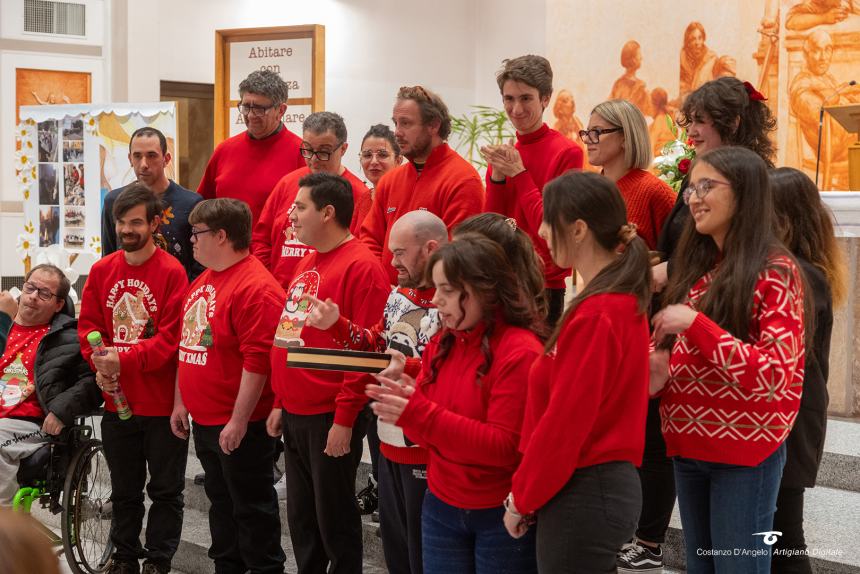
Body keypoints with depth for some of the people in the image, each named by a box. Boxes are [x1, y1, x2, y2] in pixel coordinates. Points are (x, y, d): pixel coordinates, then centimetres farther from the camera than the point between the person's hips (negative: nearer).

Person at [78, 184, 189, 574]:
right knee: (124, 489, 17)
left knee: (165, 489, 7)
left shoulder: (172, 272, -11)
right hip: (116, 400, 5)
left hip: (162, 403, -5)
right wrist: (100, 366, -12)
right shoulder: (101, 271, 4)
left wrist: (123, 360, -23)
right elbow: (88, 326, 4)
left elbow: (171, 337, -16)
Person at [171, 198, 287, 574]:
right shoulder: (201, 282, 12)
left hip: (239, 425, -9)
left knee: (252, 507, 2)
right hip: (203, 419, 9)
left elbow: (257, 360, -23)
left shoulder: (255, 287, -19)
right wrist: (181, 401, 18)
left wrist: (239, 420, -22)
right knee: (221, 501, 19)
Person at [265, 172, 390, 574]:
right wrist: (281, 402, 17)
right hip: (295, 415, 9)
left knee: (334, 520, 2)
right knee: (300, 518, 15)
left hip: (331, 418, -8)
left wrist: (345, 419, -19)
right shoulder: (308, 263, 14)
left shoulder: (361, 267, -14)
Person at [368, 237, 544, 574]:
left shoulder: (520, 353, -16)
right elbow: (432, 430, 9)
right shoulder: (440, 344, 5)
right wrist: (403, 407, -14)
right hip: (441, 509, 6)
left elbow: (505, 447, -20)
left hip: (502, 516, -6)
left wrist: (419, 414, -25)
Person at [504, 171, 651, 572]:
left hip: (584, 494, -9)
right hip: (610, 482, 9)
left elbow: (564, 422, -19)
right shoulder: (622, 299, 8)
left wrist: (522, 498, -8)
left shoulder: (596, 316, -21)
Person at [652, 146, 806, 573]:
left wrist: (694, 323, -24)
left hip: (744, 451, -7)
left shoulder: (775, 271, -13)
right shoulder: (700, 267, 10)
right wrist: (663, 371, -1)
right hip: (690, 444, 7)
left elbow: (774, 376, -22)